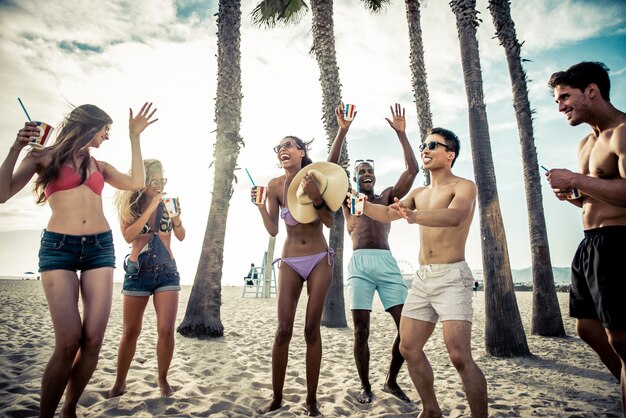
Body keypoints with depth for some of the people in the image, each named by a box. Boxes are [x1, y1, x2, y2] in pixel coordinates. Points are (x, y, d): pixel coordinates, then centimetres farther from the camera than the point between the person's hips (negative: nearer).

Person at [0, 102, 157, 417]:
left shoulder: (99, 165, 19)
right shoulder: (46, 156, 8)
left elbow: (136, 183, 5)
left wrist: (134, 137, 11)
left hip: (100, 248, 4)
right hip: (58, 248, -4)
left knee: (93, 339, -3)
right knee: (69, 342, -12)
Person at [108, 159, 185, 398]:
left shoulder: (166, 204, 2)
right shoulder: (129, 206, -1)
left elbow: (181, 237, 3)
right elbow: (128, 236, -16)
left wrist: (177, 218, -17)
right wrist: (150, 208, -20)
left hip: (167, 271, 1)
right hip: (138, 272, -1)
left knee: (166, 330, -5)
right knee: (131, 332, 7)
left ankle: (162, 379, 15)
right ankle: (120, 382, 27)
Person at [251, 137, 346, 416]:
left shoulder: (314, 178, -5)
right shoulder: (275, 186, -2)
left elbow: (330, 221, -8)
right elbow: (272, 230, -3)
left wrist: (315, 196, -23)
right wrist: (260, 207, -18)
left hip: (319, 260, -1)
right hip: (290, 263, 1)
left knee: (312, 330, 2)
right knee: (283, 331, -1)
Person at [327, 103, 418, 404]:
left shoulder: (387, 198, 21)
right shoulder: (348, 200, 17)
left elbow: (412, 169, 12)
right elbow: (331, 167, 5)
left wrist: (401, 133, 8)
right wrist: (342, 131, 0)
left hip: (387, 263, 2)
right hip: (359, 264, -1)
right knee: (361, 330, -1)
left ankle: (392, 381, 18)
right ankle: (365, 386, 18)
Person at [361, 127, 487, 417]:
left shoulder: (464, 186, -3)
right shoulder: (419, 193, 18)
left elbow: (455, 216, -25)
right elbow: (388, 214, 5)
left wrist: (415, 216, -43)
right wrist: (360, 204, -14)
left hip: (452, 276, -6)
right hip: (422, 278, 7)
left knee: (460, 356, -15)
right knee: (409, 348, 8)